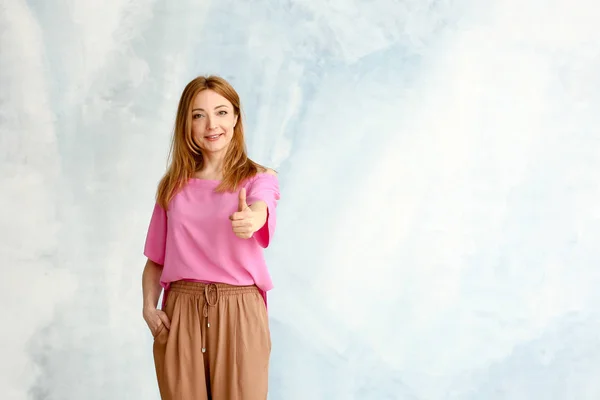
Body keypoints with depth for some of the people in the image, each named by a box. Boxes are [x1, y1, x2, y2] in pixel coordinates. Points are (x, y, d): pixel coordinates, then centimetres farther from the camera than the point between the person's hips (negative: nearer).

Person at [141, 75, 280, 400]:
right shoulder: (173, 186, 11)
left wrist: (251, 219, -44)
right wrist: (149, 306, -5)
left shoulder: (259, 178, 3)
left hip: (239, 311, -2)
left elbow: (259, 208, -21)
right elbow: (156, 260, 12)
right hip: (179, 312, 2)